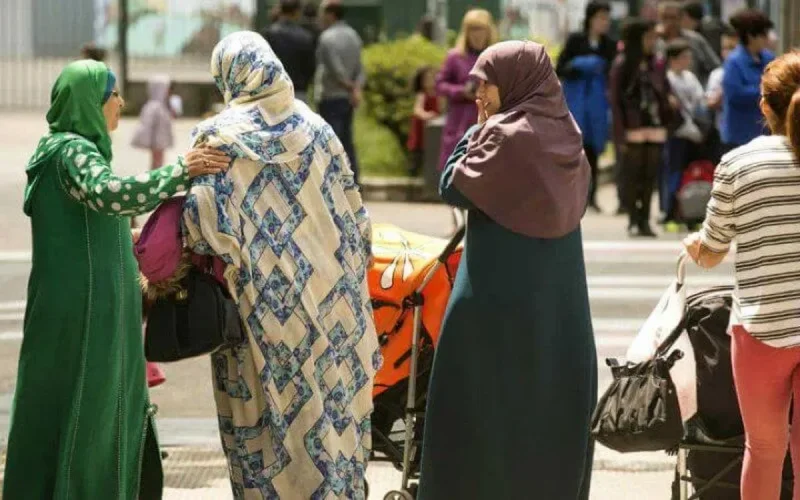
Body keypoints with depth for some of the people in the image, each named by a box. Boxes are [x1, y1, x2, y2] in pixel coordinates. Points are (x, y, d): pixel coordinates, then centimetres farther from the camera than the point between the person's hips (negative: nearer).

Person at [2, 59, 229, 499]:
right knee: (78, 423, -4)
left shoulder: (71, 149, 16)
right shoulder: (72, 153, -15)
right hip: (82, 316, -10)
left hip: (92, 314, 10)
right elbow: (109, 194, -36)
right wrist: (180, 171, -30)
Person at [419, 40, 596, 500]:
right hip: (561, 297, 7)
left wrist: (476, 131, -1)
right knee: (551, 393, 11)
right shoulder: (566, 135, 7)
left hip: (499, 293, -7)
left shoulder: (507, 135, -16)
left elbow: (455, 187, -10)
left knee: (485, 398, 1)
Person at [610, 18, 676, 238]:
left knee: (650, 176, 4)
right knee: (632, 176, 0)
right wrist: (620, 135, -11)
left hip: (655, 128, 4)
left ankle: (645, 220, 9)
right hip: (633, 129, -4)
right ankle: (633, 220, 5)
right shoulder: (622, 66, -3)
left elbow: (664, 95, 13)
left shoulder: (657, 65, 10)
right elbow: (615, 102, -5)